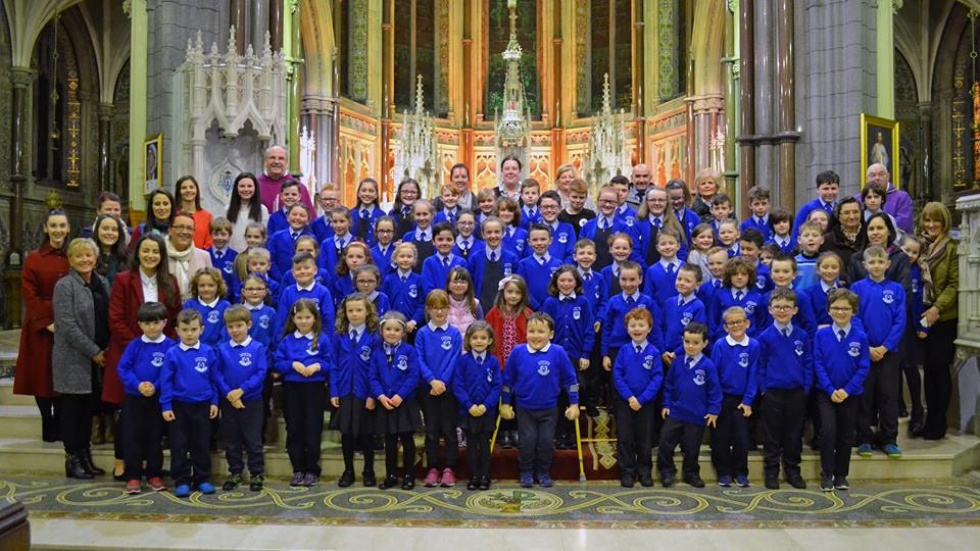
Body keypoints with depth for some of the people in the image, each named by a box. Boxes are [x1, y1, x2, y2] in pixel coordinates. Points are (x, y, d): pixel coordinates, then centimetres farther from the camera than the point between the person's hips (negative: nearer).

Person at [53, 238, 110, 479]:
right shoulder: (64, 286, -9)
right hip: (73, 358, -6)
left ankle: (85, 457, 21)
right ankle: (72, 459, 13)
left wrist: (106, 350, 2)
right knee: (72, 408, 3)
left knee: (88, 408, 12)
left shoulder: (102, 283, 10)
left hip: (98, 356, 6)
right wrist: (94, 351, -14)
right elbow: (67, 325, -15)